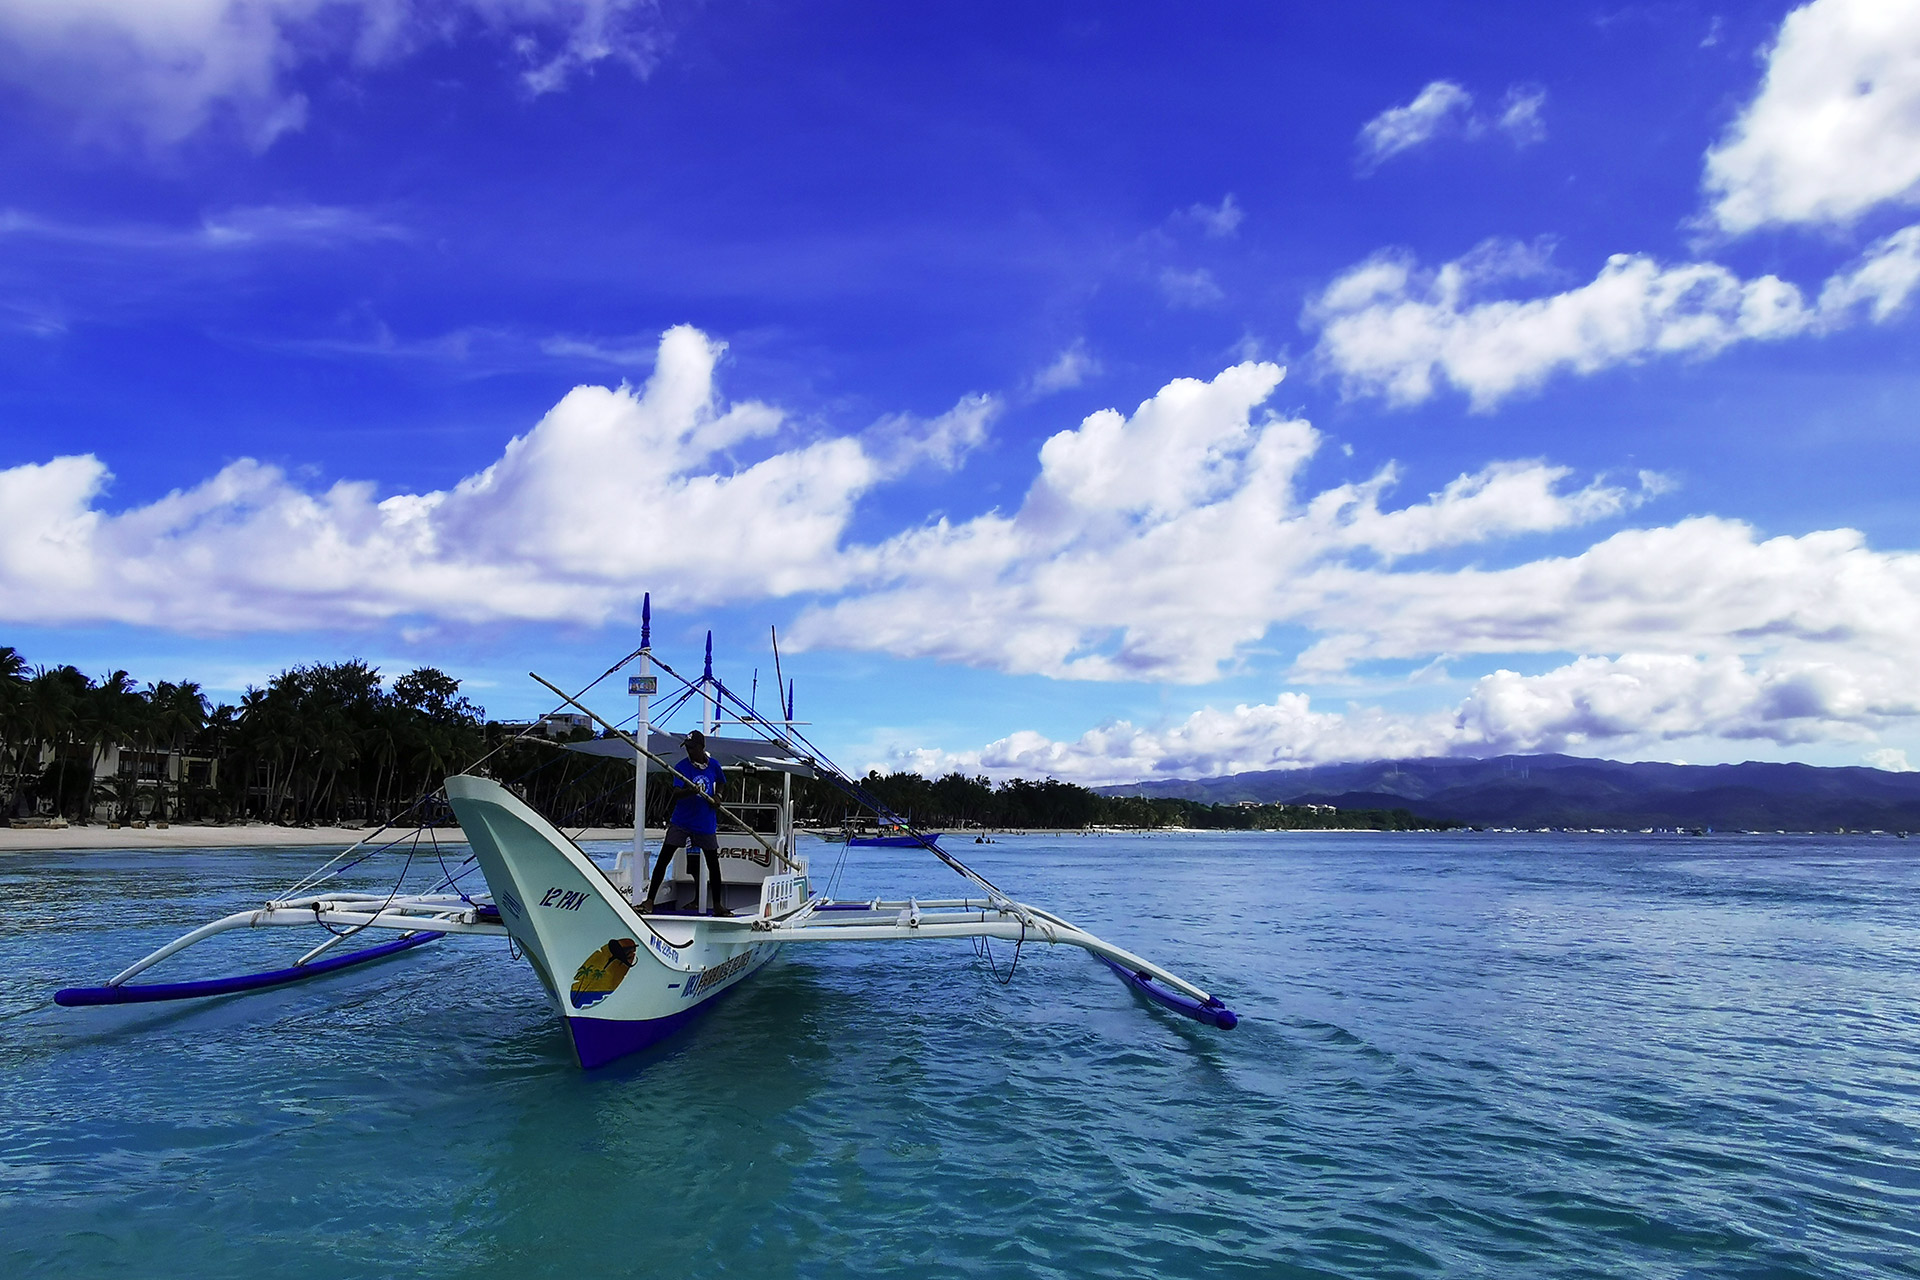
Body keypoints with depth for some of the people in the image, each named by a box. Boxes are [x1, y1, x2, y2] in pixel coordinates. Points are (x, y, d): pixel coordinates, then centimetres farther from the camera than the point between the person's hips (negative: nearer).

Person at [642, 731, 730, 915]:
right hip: (681, 822, -3)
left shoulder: (714, 765, 0)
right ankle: (650, 901, 0)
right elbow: (677, 792, -24)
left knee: (713, 863, 7)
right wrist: (690, 792, -45)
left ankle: (717, 906, 20)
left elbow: (719, 783, 21)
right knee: (663, 859, -6)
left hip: (706, 823, 3)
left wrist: (717, 795, 1)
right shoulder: (682, 766, -11)